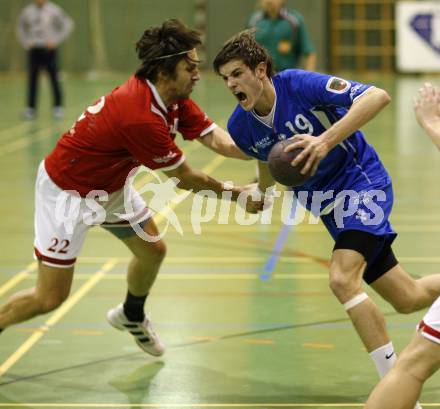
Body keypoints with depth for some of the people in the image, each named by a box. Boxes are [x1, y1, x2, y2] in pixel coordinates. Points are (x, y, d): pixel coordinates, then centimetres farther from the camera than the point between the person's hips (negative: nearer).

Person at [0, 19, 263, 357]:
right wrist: (237, 193, -13)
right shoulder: (143, 118, -35)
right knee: (50, 298, -8)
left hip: (110, 184, 9)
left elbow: (217, 139, -15)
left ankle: (131, 316, 43)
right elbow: (184, 178, -23)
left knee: (153, 249, 16)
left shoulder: (175, 100, -8)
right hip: (68, 191, -9)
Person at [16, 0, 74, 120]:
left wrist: (56, 40, -7)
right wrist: (25, 42, 8)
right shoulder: (28, 11, 7)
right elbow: (20, 27, 22)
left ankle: (58, 108, 4)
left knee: (54, 78, -2)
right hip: (33, 50, 3)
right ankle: (30, 108, 5)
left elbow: (68, 24, -1)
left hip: (49, 50, -3)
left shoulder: (53, 10, -3)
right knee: (32, 79, 1)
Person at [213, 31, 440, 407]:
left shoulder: (297, 84, -23)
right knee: (408, 298, 7)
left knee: (342, 279, -27)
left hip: (363, 181, -6)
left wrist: (326, 141, -40)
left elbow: (378, 97, -32)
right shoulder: (240, 127, -6)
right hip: (326, 201, 6)